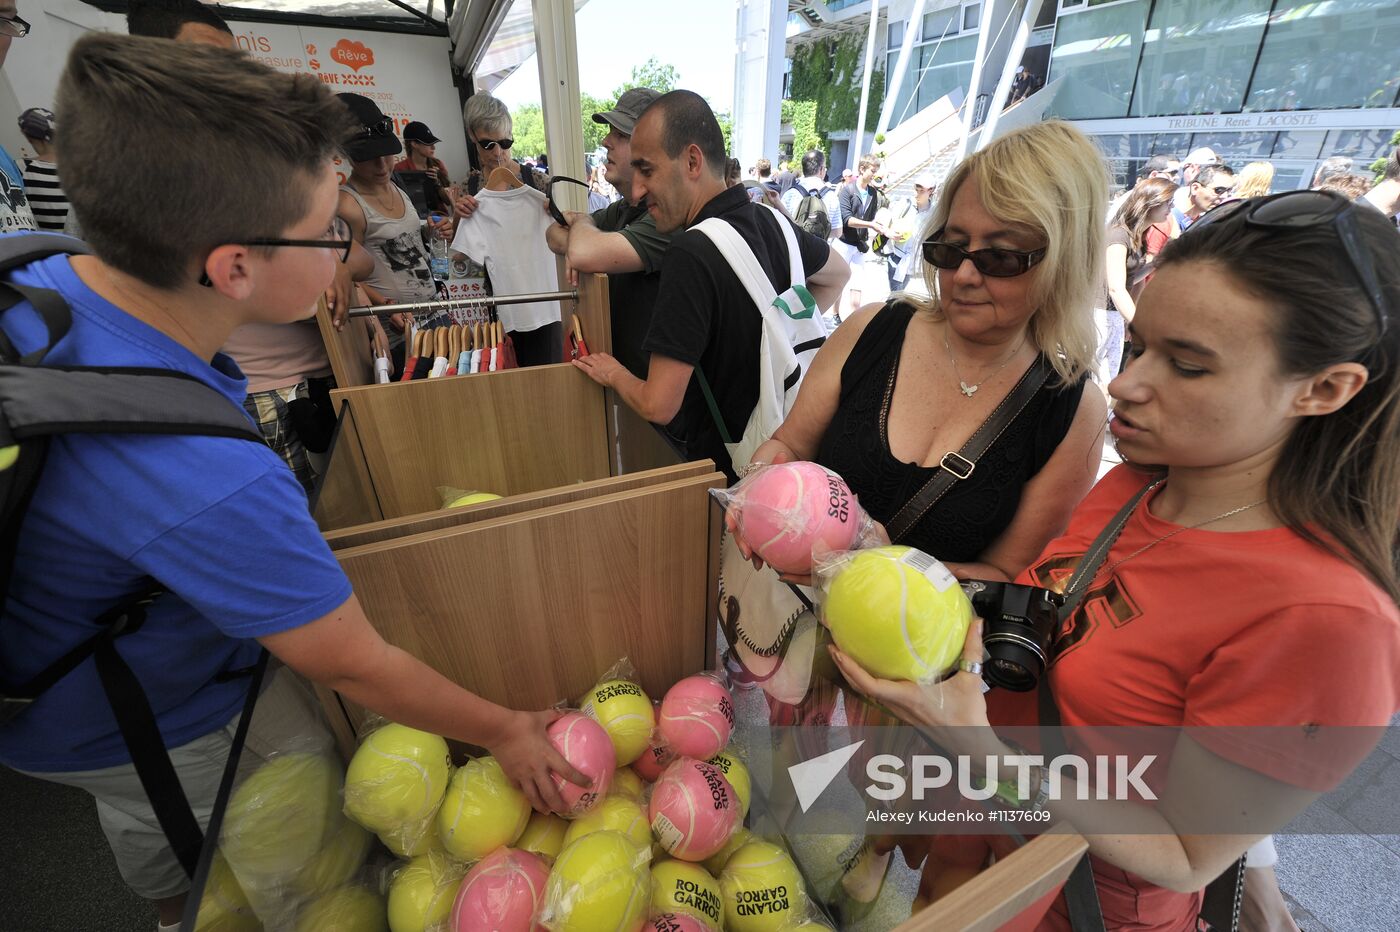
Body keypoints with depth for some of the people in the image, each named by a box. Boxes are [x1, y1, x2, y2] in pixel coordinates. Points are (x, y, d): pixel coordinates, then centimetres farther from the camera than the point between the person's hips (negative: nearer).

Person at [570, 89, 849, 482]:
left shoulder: (691, 256, -27)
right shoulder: (770, 221, -3)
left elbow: (658, 405, -27)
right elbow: (837, 275, 18)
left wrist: (614, 374, -6)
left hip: (724, 465, -7)